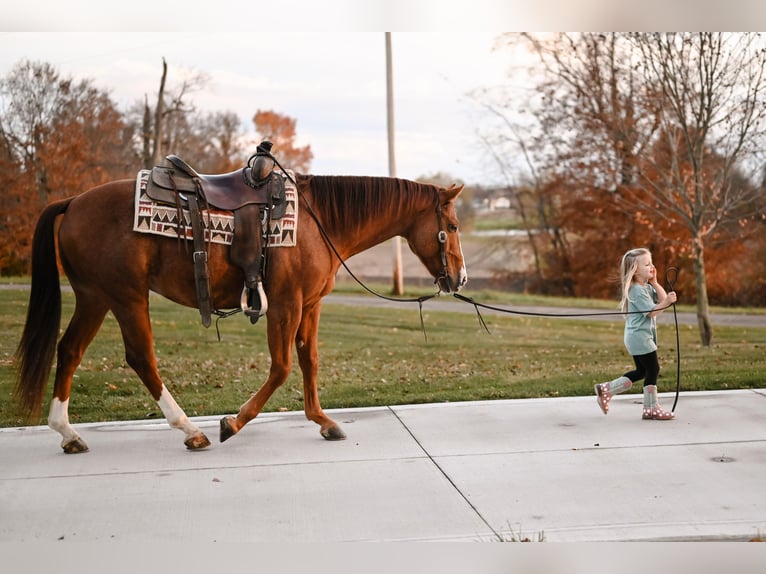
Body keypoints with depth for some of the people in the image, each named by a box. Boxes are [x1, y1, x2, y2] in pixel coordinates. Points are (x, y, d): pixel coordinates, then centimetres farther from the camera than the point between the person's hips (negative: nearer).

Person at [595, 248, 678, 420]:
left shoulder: (647, 287, 13)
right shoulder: (636, 290, -18)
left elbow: (662, 299, 8)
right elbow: (652, 311, -22)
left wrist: (655, 283, 1)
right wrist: (667, 302, -35)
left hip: (637, 337, 10)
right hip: (640, 336, -10)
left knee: (642, 371, 14)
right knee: (653, 369, -5)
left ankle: (605, 389, 16)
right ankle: (650, 409, 3)